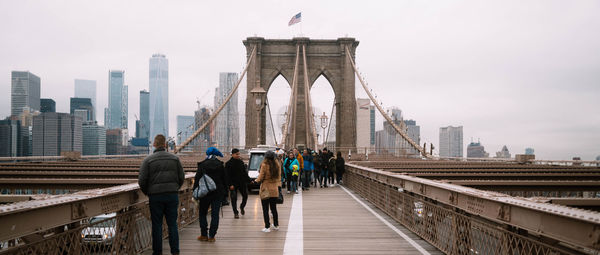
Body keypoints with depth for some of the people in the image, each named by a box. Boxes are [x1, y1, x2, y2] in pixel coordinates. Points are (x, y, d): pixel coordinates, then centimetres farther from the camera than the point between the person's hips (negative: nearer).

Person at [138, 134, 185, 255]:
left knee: (157, 225, 7)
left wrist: (147, 193, 12)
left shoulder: (148, 160, -2)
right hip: (172, 195, 2)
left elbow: (142, 180, -5)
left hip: (155, 196, -2)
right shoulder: (175, 158, 5)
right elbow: (181, 178, 6)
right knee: (172, 224, 7)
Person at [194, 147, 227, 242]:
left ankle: (204, 235, 11)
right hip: (218, 193, 2)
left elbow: (197, 179, -4)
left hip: (205, 192, -1)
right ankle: (211, 236, 4)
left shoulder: (202, 165, -3)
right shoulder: (220, 165, 3)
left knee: (202, 213, 11)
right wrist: (224, 192, 13)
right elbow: (224, 180, 7)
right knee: (215, 214, 4)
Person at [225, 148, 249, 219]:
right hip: (233, 184, -4)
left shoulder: (241, 162, 9)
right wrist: (230, 184, -17)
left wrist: (249, 180, 10)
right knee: (234, 198, -1)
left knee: (245, 196, 6)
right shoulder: (228, 164, -7)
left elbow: (245, 173, 16)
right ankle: (235, 213, 10)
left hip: (242, 183, 5)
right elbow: (227, 175, -11)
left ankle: (242, 207, 33)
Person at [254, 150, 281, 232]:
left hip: (265, 189, -5)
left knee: (265, 209, 2)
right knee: (274, 208, 17)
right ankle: (276, 225, 25)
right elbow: (279, 177, 6)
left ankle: (267, 227, 3)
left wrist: (256, 180, 11)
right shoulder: (277, 165, 1)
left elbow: (260, 177, -9)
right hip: (274, 190, 5)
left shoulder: (264, 165, -14)